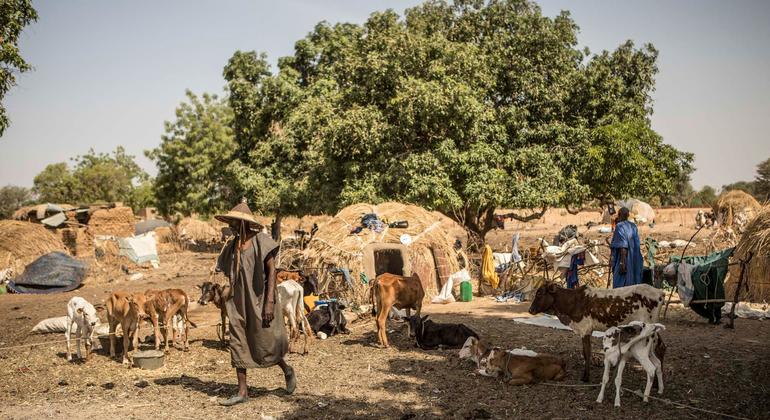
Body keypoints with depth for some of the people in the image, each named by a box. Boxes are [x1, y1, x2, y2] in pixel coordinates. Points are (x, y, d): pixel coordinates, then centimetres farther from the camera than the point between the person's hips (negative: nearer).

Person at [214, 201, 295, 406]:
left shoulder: (261, 241, -9)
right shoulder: (231, 246, 9)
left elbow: (272, 271, -12)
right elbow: (231, 276, 15)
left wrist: (270, 302, -19)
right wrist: (230, 302, 13)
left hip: (259, 299, -6)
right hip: (239, 302, 6)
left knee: (266, 342, -1)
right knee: (238, 344, 2)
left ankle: (287, 371, 27)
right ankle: (242, 391, 7)